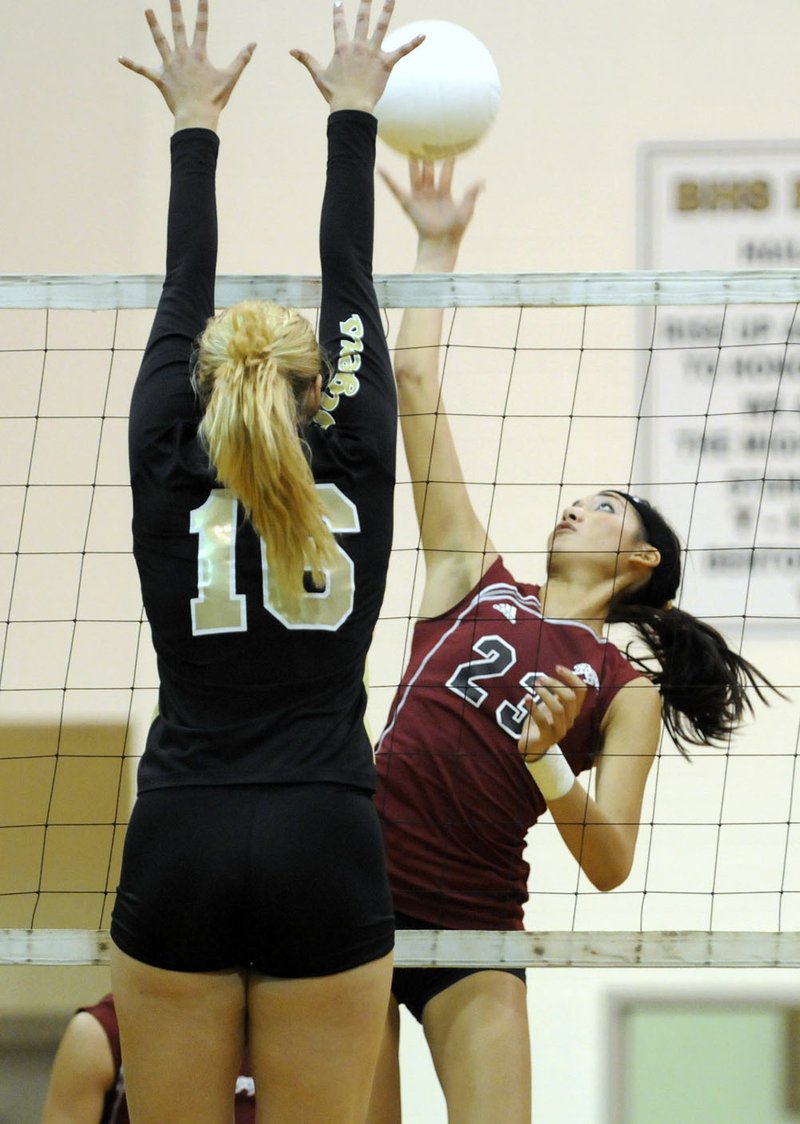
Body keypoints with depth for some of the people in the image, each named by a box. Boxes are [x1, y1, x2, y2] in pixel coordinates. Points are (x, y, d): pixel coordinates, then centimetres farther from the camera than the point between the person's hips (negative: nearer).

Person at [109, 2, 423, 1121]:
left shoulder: (169, 481, 3)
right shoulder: (355, 477, 2)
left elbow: (182, 299, 13)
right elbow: (351, 289, 11)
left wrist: (195, 125, 23)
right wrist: (352, 113, 20)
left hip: (178, 854, 1)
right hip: (325, 857, -1)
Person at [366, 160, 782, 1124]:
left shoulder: (626, 691, 4)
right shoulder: (476, 584, 9)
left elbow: (610, 865, -6)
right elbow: (414, 382, 8)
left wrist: (543, 759, -20)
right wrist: (438, 248, 8)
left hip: (473, 926, -2)